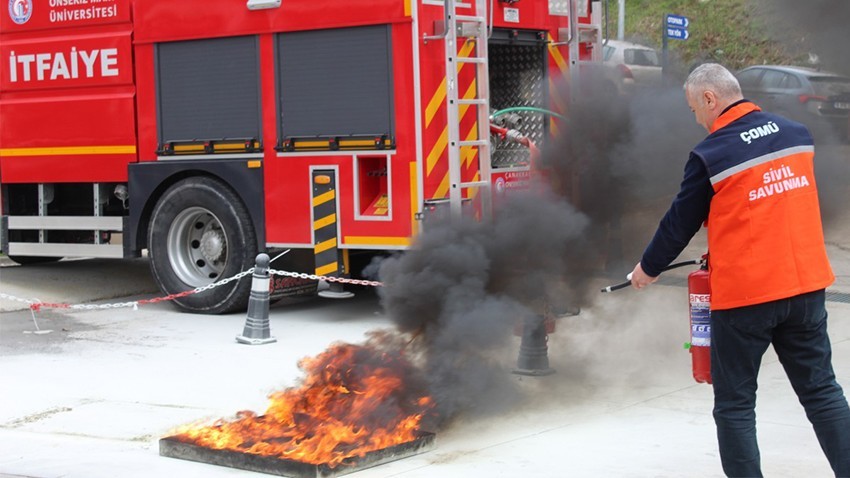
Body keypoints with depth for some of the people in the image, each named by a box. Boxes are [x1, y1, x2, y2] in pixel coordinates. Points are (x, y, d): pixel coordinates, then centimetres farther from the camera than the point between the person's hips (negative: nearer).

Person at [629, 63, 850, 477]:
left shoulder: (710, 155, -12)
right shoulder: (796, 134, 5)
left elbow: (679, 223, -2)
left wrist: (648, 269, 15)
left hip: (744, 293, -5)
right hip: (806, 286, 5)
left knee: (735, 404, 7)